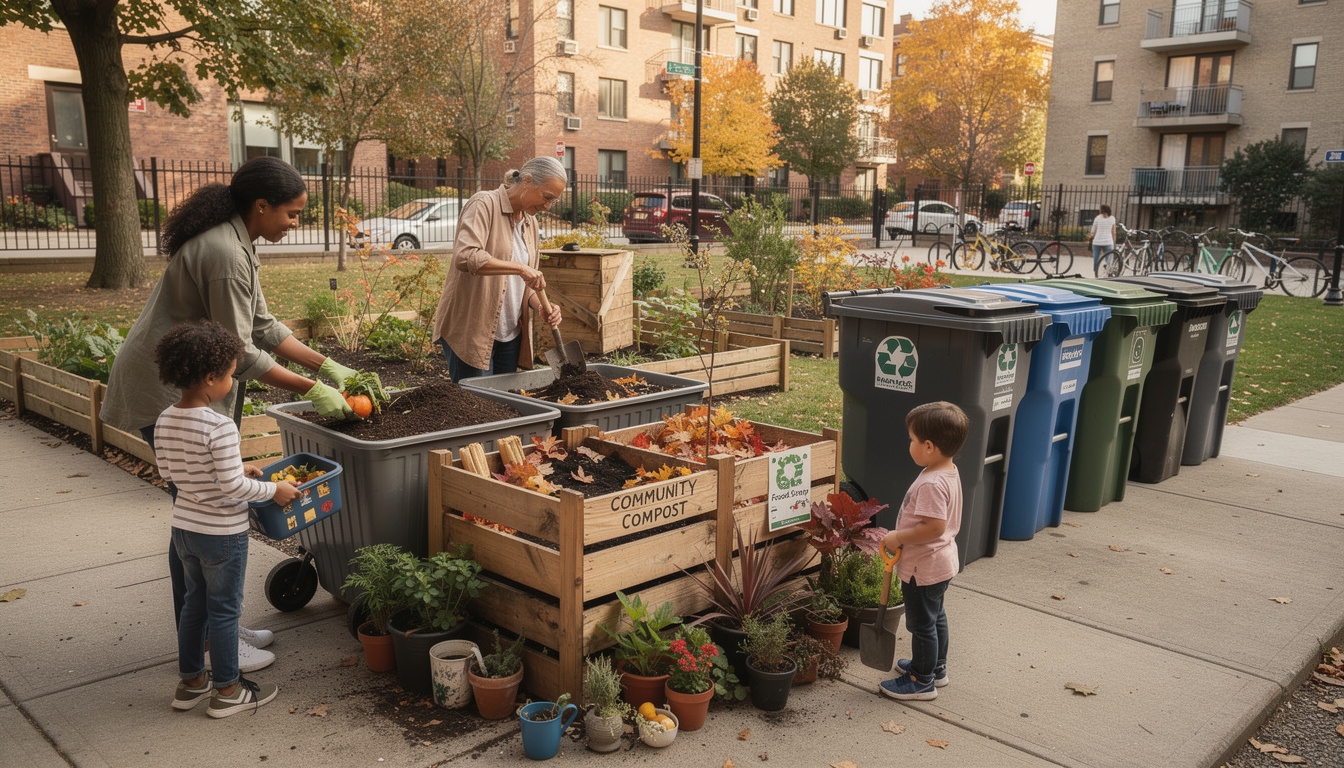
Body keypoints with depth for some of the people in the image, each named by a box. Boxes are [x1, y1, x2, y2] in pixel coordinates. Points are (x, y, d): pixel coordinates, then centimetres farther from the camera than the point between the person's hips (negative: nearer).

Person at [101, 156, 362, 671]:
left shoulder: (234, 242, 9)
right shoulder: (223, 253, -23)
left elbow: (262, 325, 11)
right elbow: (240, 352, -22)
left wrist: (329, 368, 7)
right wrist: (311, 390, -16)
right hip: (168, 392, -10)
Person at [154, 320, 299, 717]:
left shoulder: (165, 421, -2)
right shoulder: (220, 427, -26)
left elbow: (168, 472, 9)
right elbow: (233, 487, -25)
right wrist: (274, 490, -9)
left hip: (184, 526, 7)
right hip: (221, 533, -7)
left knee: (194, 602, 22)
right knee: (224, 610, 7)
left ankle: (191, 681, 34)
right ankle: (227, 690, 21)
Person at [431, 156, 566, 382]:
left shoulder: (530, 222, 14)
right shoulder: (485, 204, -10)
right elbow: (465, 257, -27)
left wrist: (541, 305, -2)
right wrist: (519, 268, -30)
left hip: (510, 335, 8)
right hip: (470, 330, -7)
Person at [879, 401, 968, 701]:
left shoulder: (931, 483, -30)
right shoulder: (950, 472, 2)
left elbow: (934, 527, -35)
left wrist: (898, 538, -24)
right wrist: (902, 537, 14)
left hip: (923, 569, -10)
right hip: (942, 563, 10)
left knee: (922, 623, 6)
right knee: (936, 616, 25)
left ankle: (922, 681, 21)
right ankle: (936, 667, 43)